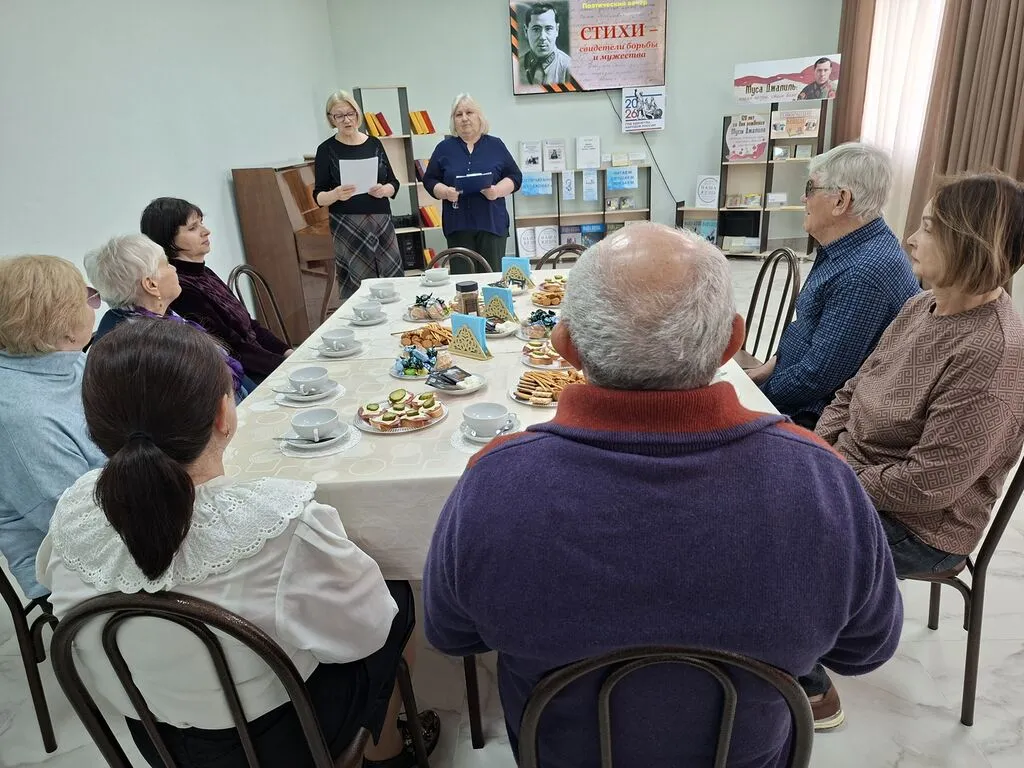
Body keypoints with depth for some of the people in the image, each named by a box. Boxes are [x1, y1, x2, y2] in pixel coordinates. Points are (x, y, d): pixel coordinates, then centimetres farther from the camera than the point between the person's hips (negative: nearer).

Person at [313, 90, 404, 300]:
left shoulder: (374, 143, 9)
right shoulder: (327, 150, 1)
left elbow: (394, 183, 10)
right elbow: (318, 196, -1)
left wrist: (384, 190, -13)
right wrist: (336, 194, -22)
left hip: (381, 222, 3)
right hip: (348, 228, -3)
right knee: (358, 287, -6)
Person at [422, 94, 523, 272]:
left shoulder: (496, 145, 10)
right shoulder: (444, 148, 10)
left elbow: (515, 176, 9)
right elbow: (429, 180, 11)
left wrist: (497, 190, -10)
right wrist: (445, 192, -10)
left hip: (492, 224, 0)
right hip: (458, 226, 0)